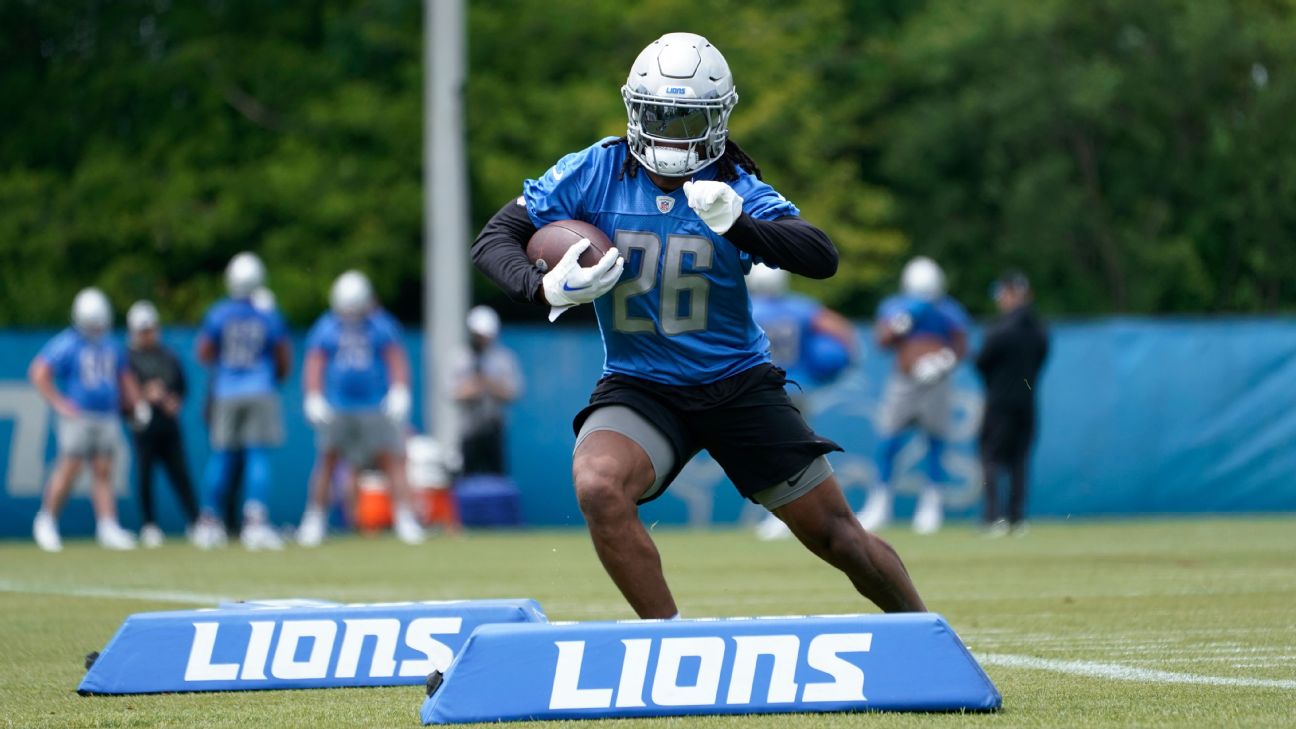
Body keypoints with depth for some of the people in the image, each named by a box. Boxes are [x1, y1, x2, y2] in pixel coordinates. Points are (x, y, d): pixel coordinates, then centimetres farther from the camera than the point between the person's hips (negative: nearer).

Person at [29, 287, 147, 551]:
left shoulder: (110, 346, 13)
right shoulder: (67, 344, -8)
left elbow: (124, 378, 26)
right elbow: (39, 373, -12)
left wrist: (136, 404, 17)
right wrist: (59, 403, -15)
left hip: (106, 418, 6)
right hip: (77, 418, -6)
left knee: (103, 472, 2)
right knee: (69, 469, -7)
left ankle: (108, 527, -1)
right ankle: (46, 521, 7)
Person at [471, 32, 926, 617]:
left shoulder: (734, 187, -10)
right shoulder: (596, 173, -8)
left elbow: (822, 258, -24)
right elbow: (494, 240, -5)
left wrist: (737, 223, -41)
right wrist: (544, 288, -26)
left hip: (739, 385, 0)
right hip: (639, 387, 0)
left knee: (838, 536, 3)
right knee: (598, 487, -31)